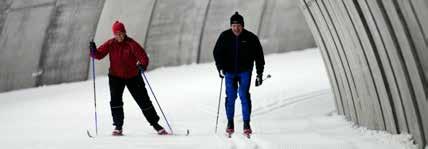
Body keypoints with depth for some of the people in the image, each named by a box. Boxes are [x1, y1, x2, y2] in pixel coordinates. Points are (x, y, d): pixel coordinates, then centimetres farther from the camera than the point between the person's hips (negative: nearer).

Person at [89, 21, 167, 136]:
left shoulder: (131, 44, -15)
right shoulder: (110, 44, -6)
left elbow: (143, 56, -19)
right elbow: (99, 55, -6)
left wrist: (143, 65, -39)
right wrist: (93, 50, -27)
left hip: (133, 77, -2)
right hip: (115, 77, 2)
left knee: (144, 101, 4)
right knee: (115, 100, -11)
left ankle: (155, 124, 16)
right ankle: (118, 126, 0)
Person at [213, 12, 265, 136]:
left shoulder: (251, 38, -6)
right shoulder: (225, 36, -4)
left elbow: (259, 56, 0)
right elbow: (217, 52, 4)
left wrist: (259, 74, -1)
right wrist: (220, 67, -10)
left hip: (245, 71, -1)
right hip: (230, 72, 1)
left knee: (244, 95, -11)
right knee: (230, 96, -1)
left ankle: (246, 123, -4)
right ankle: (230, 123, 13)